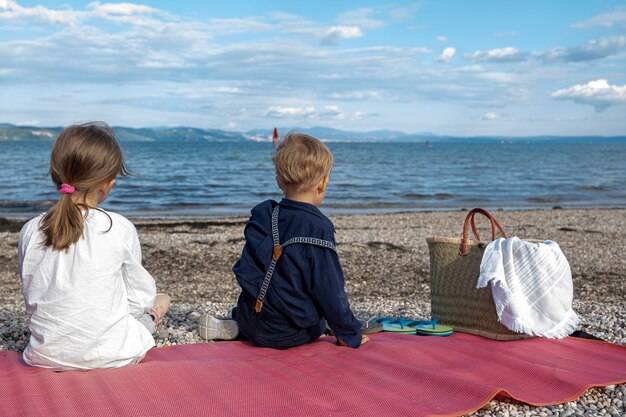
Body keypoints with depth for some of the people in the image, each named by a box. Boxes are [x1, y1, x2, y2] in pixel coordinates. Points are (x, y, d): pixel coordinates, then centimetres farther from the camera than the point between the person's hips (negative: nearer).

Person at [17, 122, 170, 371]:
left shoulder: (30, 232, -5)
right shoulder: (120, 229, -14)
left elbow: (32, 297, 6)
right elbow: (140, 294, -3)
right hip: (109, 356, -4)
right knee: (160, 300, 22)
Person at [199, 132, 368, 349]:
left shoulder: (261, 214, -1)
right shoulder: (319, 229, -19)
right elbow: (330, 291, -15)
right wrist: (352, 335, -3)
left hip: (251, 319, 8)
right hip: (289, 335, -8)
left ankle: (238, 326, 14)